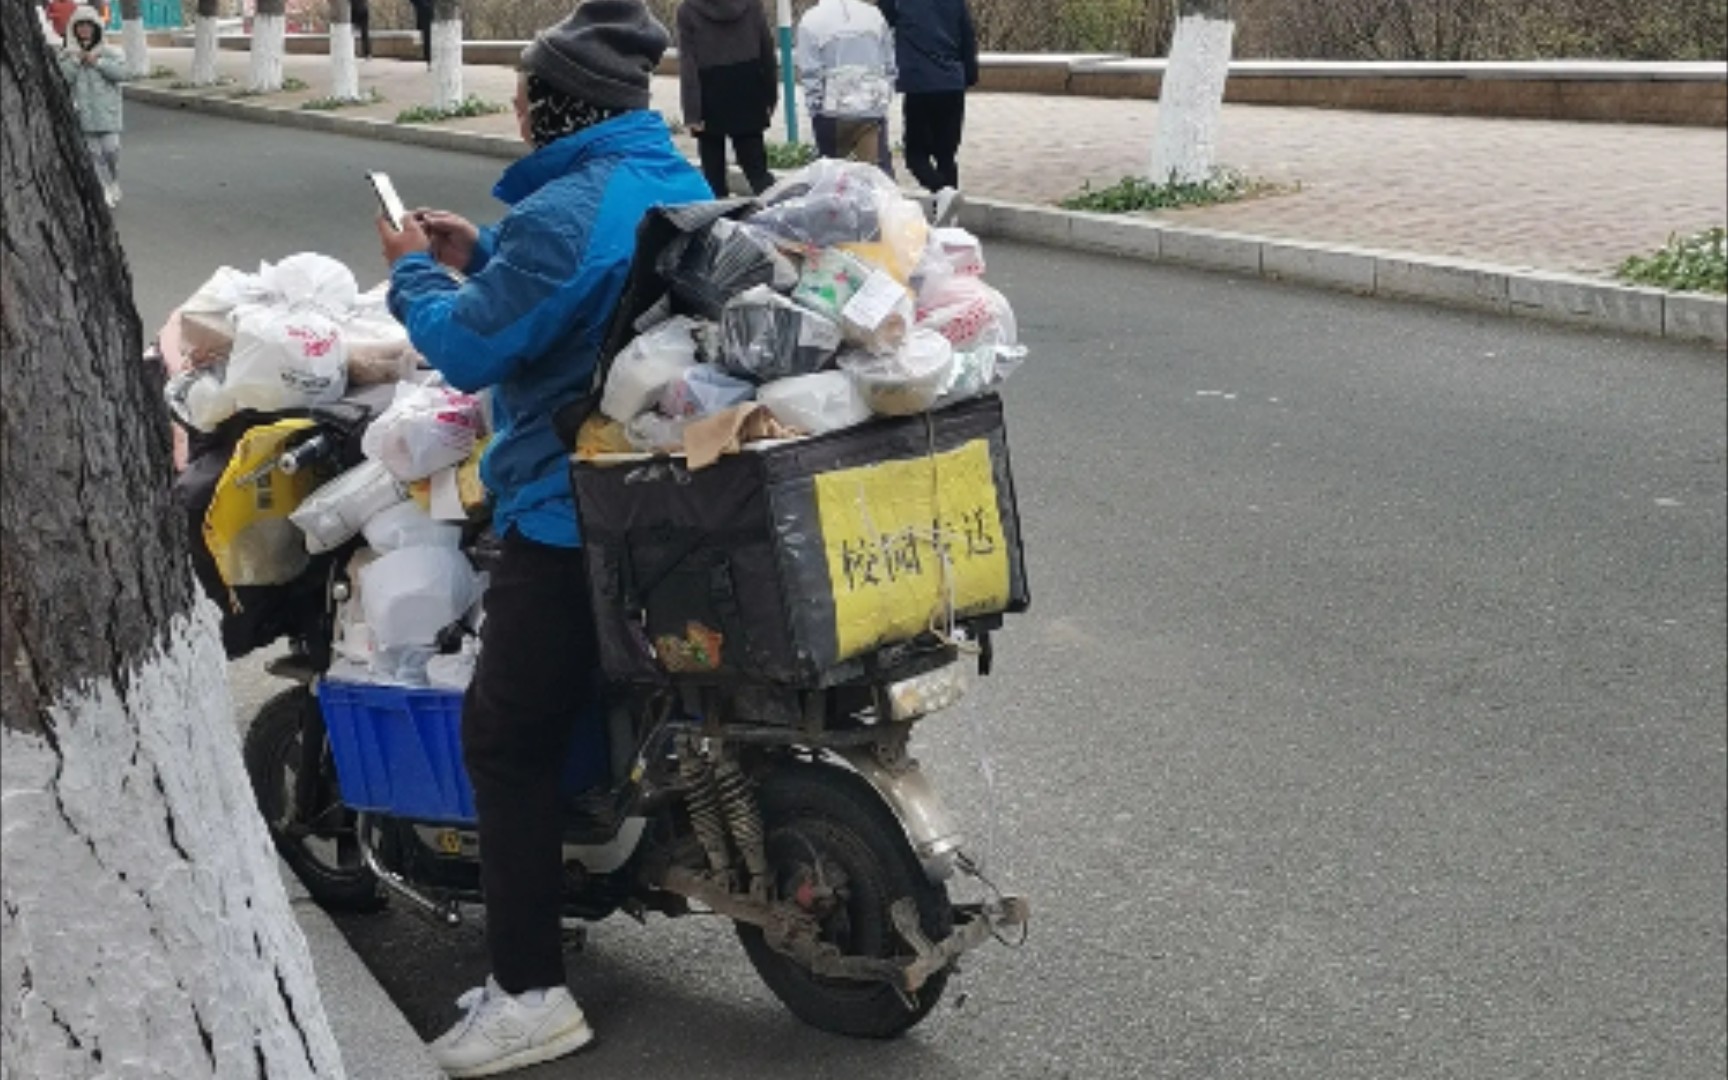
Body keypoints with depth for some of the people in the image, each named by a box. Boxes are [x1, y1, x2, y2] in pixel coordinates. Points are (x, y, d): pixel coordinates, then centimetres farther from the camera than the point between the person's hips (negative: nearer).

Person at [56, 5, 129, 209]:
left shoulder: (106, 53, 3)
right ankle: (105, 192, 7)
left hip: (107, 113, -1)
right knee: (95, 154, 2)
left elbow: (122, 72, -9)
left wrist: (98, 62, -14)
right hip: (84, 114, 1)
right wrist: (76, 60, -14)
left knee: (111, 150, -7)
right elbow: (62, 78, -8)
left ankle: (114, 184, 16)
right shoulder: (67, 55, 5)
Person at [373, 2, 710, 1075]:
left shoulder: (563, 213, -20)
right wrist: (481, 255, 16)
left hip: (572, 512, -10)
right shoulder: (684, 186, 10)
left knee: (506, 737, -3)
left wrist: (416, 271, 0)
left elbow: (470, 349, -17)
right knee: (581, 698, 28)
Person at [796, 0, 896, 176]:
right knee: (879, 167, 1)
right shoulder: (875, 16, 1)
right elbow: (890, 66, 6)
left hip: (833, 111, -1)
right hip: (873, 108, 2)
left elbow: (809, 74, -8)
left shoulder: (811, 21, -8)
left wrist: (815, 108, 1)